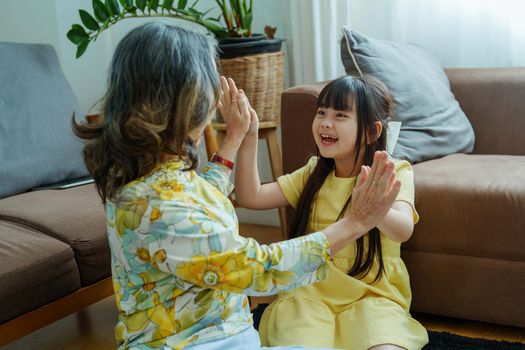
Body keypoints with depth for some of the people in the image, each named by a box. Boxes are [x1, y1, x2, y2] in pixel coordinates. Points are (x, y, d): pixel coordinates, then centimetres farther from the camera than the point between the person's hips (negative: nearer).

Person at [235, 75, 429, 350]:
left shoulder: (394, 172, -3)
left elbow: (403, 229, -23)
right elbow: (250, 197, 1)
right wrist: (248, 139, -10)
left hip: (372, 293, -2)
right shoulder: (313, 174, 10)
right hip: (310, 291, 2)